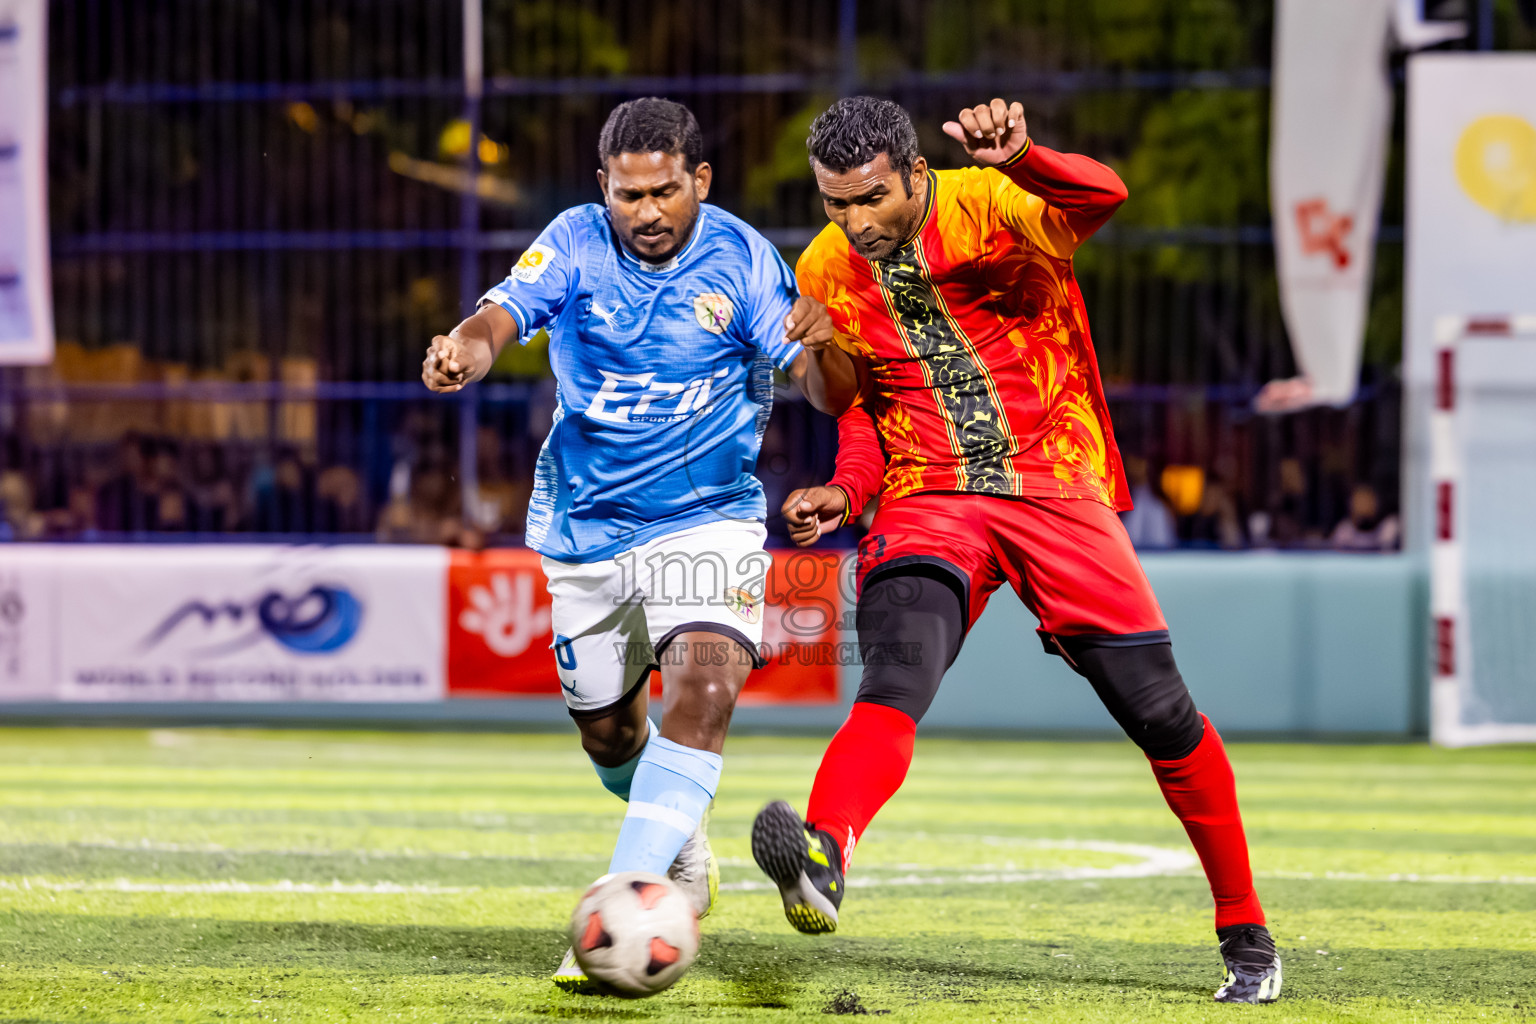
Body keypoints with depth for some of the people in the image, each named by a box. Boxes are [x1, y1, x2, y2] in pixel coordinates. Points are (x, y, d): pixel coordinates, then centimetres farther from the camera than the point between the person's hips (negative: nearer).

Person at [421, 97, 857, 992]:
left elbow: (834, 397, -12)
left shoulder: (741, 259, -10)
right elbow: (499, 320, -22)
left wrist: (823, 347, -36)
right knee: (604, 724, 14)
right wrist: (462, 353, -46)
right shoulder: (576, 245, -7)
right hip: (587, 526, 3)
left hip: (707, 520, -3)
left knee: (704, 687, -26)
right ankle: (682, 850, 45)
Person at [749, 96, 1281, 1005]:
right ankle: (822, 858, -54)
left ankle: (1246, 933, 18)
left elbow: (1102, 197, -33)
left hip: (1055, 487, -2)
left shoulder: (993, 206, -11)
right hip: (928, 501, 2)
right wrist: (848, 489, 2)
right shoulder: (825, 274, 5)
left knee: (1159, 712, 0)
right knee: (899, 665, -28)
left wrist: (1021, 161, -53)